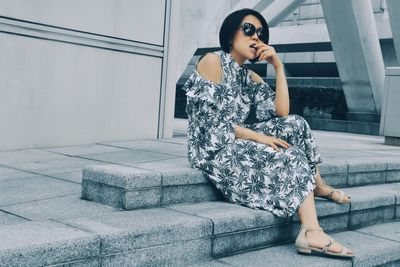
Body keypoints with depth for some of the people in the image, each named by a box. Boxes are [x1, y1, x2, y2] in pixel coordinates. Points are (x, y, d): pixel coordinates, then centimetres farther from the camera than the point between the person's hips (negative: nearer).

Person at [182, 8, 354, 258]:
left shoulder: (250, 77, 14)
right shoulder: (212, 61, -8)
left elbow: (282, 114, 1)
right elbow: (210, 120, -17)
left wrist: (278, 65, -2)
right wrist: (258, 137, -16)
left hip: (237, 146, 8)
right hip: (212, 150, -8)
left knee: (295, 125, -6)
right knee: (291, 158, -17)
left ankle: (319, 185, 10)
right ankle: (312, 232, -16)